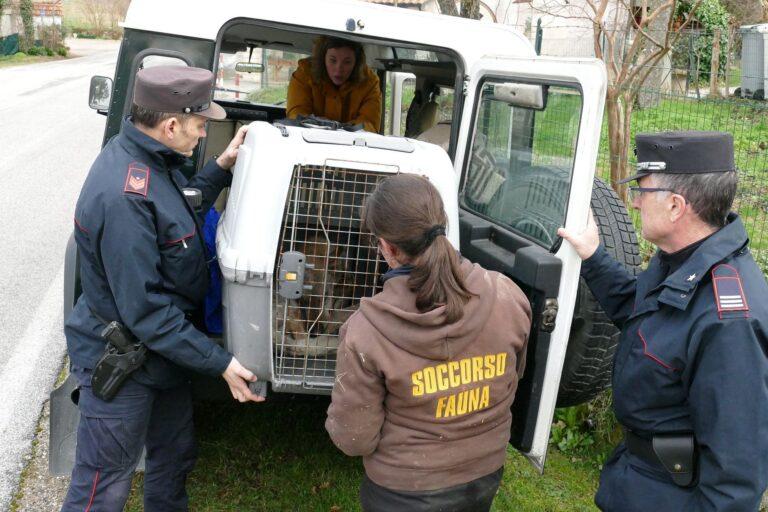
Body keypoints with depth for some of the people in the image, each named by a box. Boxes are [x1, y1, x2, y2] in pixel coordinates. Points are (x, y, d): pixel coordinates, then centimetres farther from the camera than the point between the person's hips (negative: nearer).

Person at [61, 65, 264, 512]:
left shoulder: (152, 159, -2)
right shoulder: (124, 197, -32)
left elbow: (180, 212, 16)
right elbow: (144, 311, -29)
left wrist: (221, 168, 4)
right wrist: (220, 363, -24)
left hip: (164, 349, 9)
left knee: (175, 458, 26)